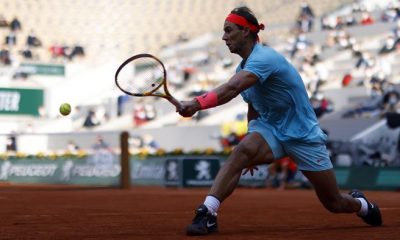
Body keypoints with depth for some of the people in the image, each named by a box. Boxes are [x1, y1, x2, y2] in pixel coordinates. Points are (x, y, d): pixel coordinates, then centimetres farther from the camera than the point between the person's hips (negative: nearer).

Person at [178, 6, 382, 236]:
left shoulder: (264, 57, -25)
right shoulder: (243, 68, 2)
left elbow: (232, 88, -43)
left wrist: (197, 103, -57)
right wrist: (254, 152, 18)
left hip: (304, 136, -6)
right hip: (270, 130, 6)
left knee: (335, 204, 7)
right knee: (241, 151, -30)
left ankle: (362, 204, 42)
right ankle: (207, 213, -37)